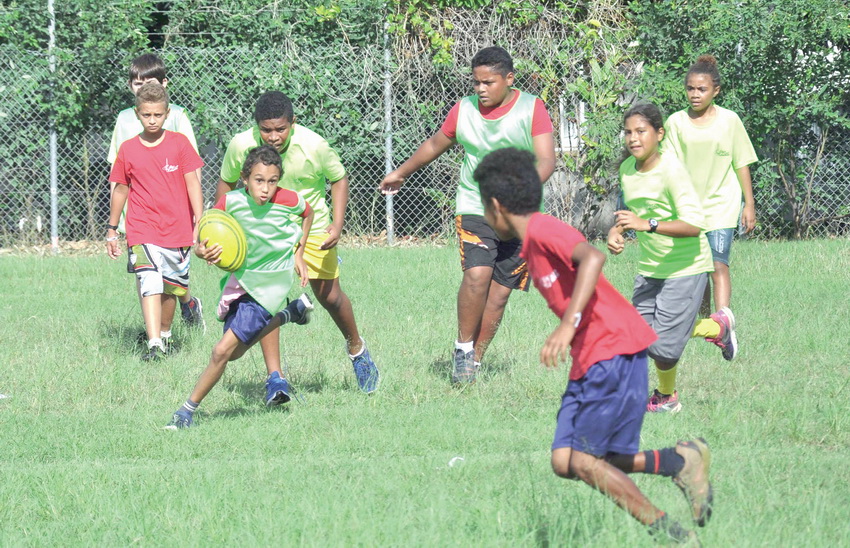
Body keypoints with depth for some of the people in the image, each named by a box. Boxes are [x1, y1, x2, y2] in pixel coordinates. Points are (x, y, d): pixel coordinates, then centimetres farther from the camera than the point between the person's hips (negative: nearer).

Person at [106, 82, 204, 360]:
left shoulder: (179, 143, 1)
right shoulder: (127, 150, 3)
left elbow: (193, 184, 2)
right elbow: (120, 190, 13)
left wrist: (200, 223, -4)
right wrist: (112, 230, 17)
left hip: (177, 230, 1)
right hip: (142, 231, -1)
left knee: (171, 288, 11)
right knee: (150, 285, -17)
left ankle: (164, 333, 34)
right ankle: (154, 344, -23)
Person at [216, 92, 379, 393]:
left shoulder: (314, 146, -23)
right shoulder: (241, 146, -20)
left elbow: (339, 179, -4)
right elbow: (227, 183, 1)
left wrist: (337, 225, -15)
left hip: (312, 228, -1)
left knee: (330, 297, 6)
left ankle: (356, 348, 35)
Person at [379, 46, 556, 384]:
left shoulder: (532, 109, -4)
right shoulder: (464, 110, 4)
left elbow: (546, 160, -12)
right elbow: (435, 144, 22)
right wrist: (400, 174, 33)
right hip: (475, 207, 0)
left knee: (500, 292, 0)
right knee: (477, 274, -22)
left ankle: (475, 360, 12)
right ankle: (464, 347, -5)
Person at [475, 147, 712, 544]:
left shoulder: (543, 231, -12)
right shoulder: (532, 244, 19)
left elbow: (592, 257, -29)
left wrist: (568, 323, -36)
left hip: (615, 353, -10)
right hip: (589, 361, 10)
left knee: (584, 461, -11)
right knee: (564, 461, 2)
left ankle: (669, 533, -4)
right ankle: (677, 462, 3)